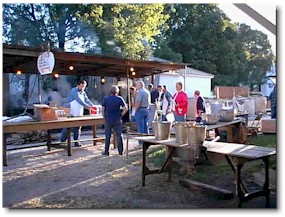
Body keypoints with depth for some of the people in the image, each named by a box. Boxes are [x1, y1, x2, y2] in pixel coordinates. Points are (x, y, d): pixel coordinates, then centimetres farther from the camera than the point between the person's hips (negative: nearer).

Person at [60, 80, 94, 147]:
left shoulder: (83, 92, 13)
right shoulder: (74, 91, -11)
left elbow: (87, 100, 4)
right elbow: (79, 100, -24)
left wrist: (92, 106, -13)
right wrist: (87, 106, -33)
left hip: (79, 114, 7)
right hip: (71, 113, -7)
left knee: (77, 128, 8)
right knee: (67, 128, -1)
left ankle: (76, 142, 15)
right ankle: (62, 141, 10)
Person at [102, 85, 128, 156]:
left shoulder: (106, 99, -1)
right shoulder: (120, 99, -3)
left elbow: (103, 109, -2)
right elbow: (126, 109, -8)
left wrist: (105, 117, 9)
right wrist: (121, 115, 3)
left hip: (108, 120, 0)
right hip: (117, 120, 0)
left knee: (107, 136, 9)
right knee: (119, 135, 8)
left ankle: (106, 151, 15)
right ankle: (121, 151, 12)